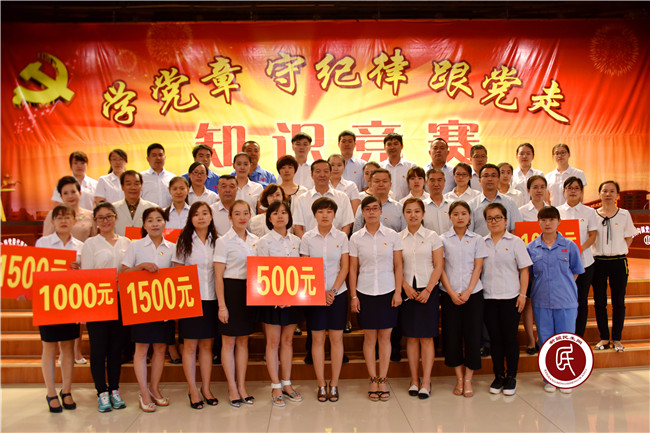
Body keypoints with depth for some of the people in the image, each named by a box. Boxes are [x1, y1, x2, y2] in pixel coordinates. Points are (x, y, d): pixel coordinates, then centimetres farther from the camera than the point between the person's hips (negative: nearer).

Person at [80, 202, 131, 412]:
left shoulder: (126, 243, 11)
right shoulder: (90, 244, 4)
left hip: (120, 299, 3)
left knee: (116, 346, 8)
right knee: (98, 347, 0)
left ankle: (114, 390, 18)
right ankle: (102, 393, 10)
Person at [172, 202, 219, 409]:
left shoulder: (216, 241, 7)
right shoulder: (184, 241, 1)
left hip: (211, 299, 2)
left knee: (207, 345, 9)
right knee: (190, 345, 3)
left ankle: (206, 388, 19)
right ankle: (193, 390, 14)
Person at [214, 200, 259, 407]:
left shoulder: (255, 240, 8)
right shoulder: (223, 241, -7)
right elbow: (218, 276, -9)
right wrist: (222, 305, -13)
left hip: (250, 291, 5)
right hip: (231, 290, -5)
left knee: (243, 341, 12)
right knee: (229, 341, 3)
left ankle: (242, 386, 21)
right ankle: (232, 389, 15)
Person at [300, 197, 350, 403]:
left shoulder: (341, 237, 1)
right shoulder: (307, 238, 0)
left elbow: (345, 267, 0)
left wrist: (333, 290, -10)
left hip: (338, 292, 1)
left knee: (336, 338, 3)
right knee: (317, 338, 3)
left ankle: (334, 384, 14)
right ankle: (321, 385, 13)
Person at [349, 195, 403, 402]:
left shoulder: (392, 235, 1)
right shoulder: (356, 238, 2)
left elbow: (398, 266, 3)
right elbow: (353, 269, 4)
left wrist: (398, 291, -3)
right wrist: (353, 295, 0)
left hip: (388, 291, 0)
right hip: (365, 292, 0)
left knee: (385, 336, 4)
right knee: (369, 337, 4)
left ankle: (382, 380, 14)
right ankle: (373, 380, 15)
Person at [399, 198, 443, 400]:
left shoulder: (432, 237, 2)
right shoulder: (398, 238, 6)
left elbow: (439, 266, 0)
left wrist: (428, 290, -9)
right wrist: (405, 286, -8)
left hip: (428, 290, -1)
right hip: (407, 290, 2)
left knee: (426, 336, -2)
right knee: (411, 337, 4)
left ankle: (426, 381, 5)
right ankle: (414, 380, 13)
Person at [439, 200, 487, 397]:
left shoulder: (477, 239, 5)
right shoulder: (443, 239, 3)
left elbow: (478, 267, 1)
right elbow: (441, 268, 0)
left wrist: (468, 292, -10)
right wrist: (452, 293, -9)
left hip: (473, 293, 0)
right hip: (449, 294, 0)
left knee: (472, 335, -1)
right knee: (452, 335, 1)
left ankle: (468, 379, 12)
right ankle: (459, 378, 15)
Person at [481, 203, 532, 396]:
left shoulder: (515, 242, 2)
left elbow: (524, 270, 1)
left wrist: (522, 294, -6)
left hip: (510, 297, -2)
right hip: (488, 298, 2)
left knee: (510, 337, 1)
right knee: (494, 337, 7)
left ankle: (511, 376, 14)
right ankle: (498, 375, 19)